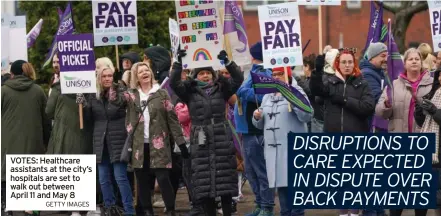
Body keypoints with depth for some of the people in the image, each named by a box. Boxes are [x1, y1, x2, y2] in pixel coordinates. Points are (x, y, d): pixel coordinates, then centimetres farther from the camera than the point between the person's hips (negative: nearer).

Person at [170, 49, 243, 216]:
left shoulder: (221, 89, 8)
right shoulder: (190, 92, 7)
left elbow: (238, 79, -3)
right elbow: (173, 83, -6)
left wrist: (227, 61, -14)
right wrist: (179, 63, -15)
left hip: (222, 140, 0)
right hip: (201, 142, 0)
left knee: (225, 180, 0)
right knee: (204, 182, -1)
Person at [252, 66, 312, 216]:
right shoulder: (267, 97, 18)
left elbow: (307, 116, -13)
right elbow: (261, 125, 23)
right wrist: (257, 117, 1)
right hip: (273, 148, 6)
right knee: (280, 183, 7)